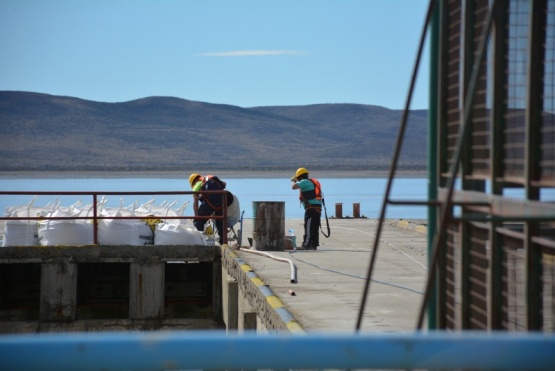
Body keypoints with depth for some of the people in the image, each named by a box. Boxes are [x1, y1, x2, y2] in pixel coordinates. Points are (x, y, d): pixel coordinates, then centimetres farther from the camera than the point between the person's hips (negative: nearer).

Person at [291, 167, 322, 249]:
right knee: (315, 228, 10)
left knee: (309, 227, -9)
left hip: (311, 207, -9)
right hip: (318, 207, 9)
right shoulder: (313, 182, 22)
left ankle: (306, 244, -11)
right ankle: (314, 244, 12)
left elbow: (293, 187, -17)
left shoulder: (305, 182, -7)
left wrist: (294, 181, 5)